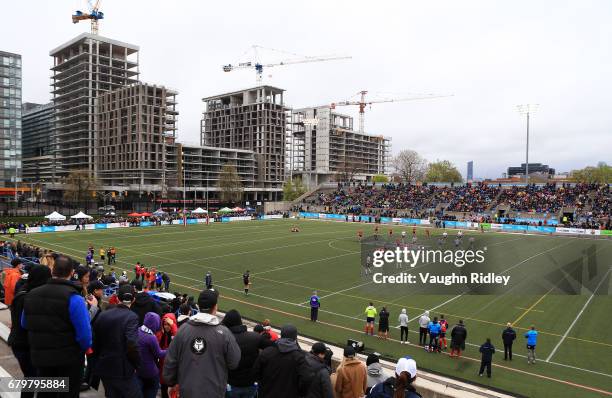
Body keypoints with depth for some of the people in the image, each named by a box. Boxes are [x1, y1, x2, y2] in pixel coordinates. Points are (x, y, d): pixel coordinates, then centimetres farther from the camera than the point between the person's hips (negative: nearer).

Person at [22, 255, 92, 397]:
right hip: (68, 358, -5)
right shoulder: (73, 298, -23)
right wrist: (85, 348, -4)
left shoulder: (31, 294, -2)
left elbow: (24, 324, 11)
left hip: (39, 357, 5)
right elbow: (84, 332, -23)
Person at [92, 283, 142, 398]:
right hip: (123, 369, -6)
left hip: (104, 367, 6)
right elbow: (132, 345, -23)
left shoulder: (103, 315, 3)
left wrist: (99, 358, 20)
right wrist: (137, 364, -9)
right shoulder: (131, 317, -15)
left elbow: (95, 341, 7)